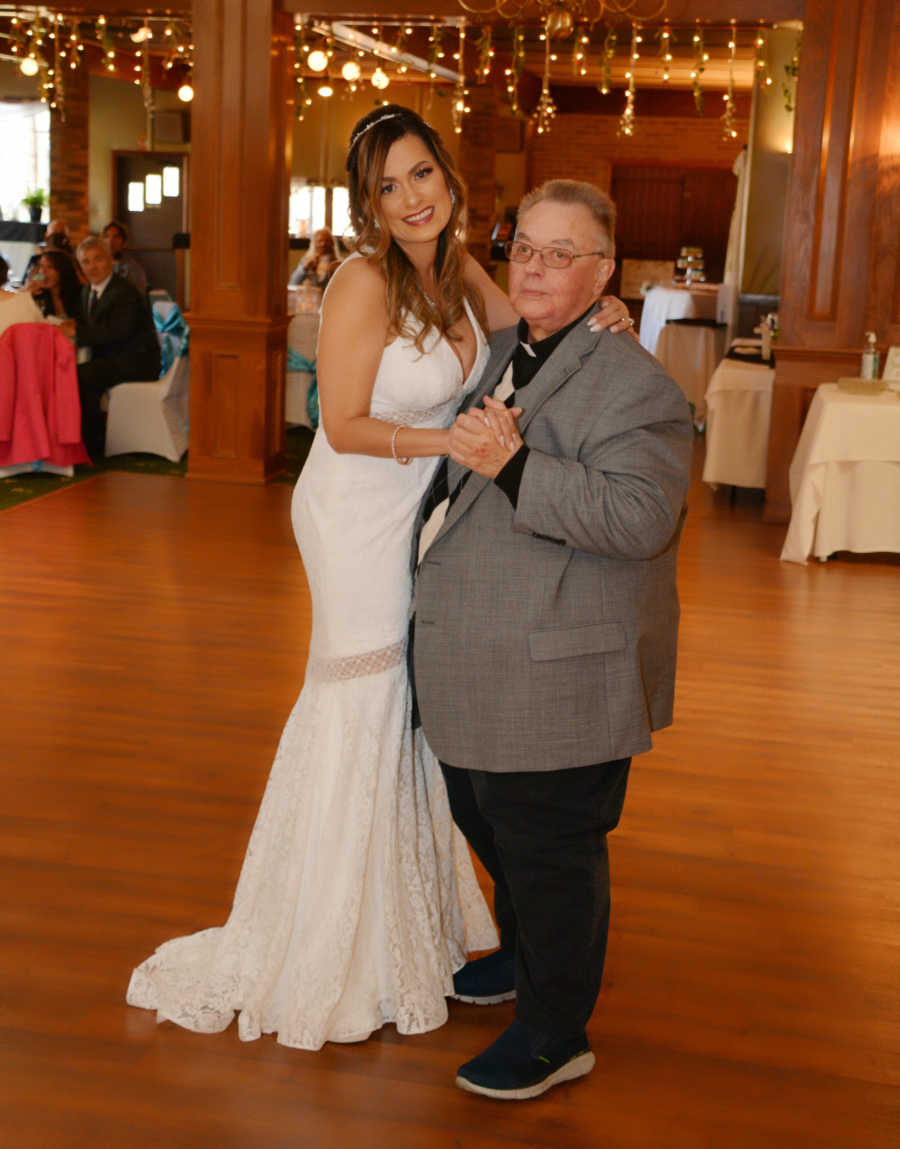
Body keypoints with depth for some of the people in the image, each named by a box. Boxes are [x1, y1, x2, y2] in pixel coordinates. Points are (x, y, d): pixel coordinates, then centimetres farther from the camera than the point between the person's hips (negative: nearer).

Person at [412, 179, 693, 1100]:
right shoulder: (504, 353, 12)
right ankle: (524, 958, 50)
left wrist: (513, 467, -33)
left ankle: (554, 1035, 24)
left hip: (559, 679, -9)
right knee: (490, 826, 25)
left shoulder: (633, 383, -17)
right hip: (480, 673, 9)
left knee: (549, 852, 4)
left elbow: (639, 515, -30)